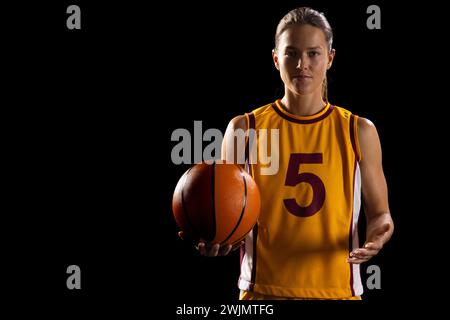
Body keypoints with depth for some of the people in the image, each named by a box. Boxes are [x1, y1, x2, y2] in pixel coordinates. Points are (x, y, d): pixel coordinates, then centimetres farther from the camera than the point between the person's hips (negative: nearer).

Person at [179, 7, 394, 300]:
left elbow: (379, 211, 9)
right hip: (263, 289, -1)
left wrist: (379, 230, -14)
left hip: (337, 289, 1)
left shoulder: (359, 132, 2)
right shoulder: (244, 129, 0)